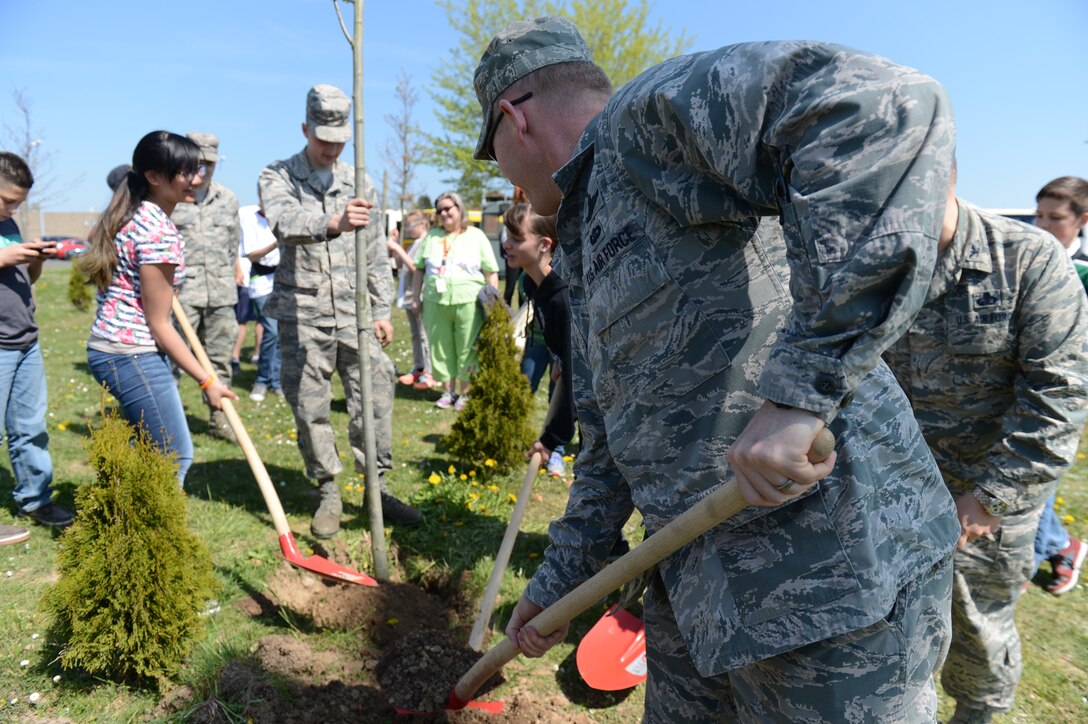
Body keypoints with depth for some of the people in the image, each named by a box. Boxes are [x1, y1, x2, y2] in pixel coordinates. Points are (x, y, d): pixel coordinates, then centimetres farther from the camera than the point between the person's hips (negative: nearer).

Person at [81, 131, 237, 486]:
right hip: (133, 355, -10)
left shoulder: (137, 215, 9)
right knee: (175, 458, -1)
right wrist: (207, 381, -11)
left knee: (155, 453, 21)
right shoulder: (158, 232, -19)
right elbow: (158, 324, -16)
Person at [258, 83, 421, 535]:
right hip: (303, 315, -2)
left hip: (354, 312, 2)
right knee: (311, 410, 3)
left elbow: (376, 253, 14)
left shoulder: (358, 182, 12)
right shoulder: (277, 177, 2)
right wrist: (333, 223, -42)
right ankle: (329, 493, 19)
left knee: (374, 400, 0)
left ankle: (377, 487, 15)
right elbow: (286, 221, -22)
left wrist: (382, 310, 8)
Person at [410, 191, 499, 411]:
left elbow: (491, 273, 4)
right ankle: (448, 391, 19)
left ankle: (465, 394, 12)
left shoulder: (476, 236, 6)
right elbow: (419, 269, 18)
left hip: (468, 303, -3)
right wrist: (416, 298, 10)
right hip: (435, 303, 3)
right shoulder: (431, 237, 16)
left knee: (467, 350, 0)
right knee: (441, 349, 7)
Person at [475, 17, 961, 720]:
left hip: (829, 575, -9)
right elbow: (609, 442, 20)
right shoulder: (585, 248, 17)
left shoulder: (653, 111, -10)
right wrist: (558, 579, 23)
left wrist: (801, 384, -33)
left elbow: (886, 108, -29)